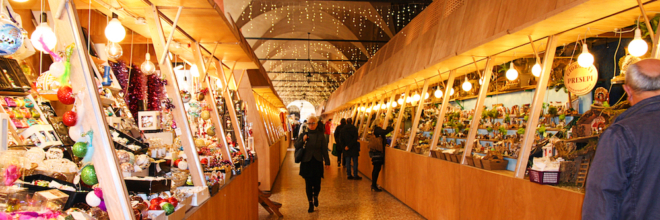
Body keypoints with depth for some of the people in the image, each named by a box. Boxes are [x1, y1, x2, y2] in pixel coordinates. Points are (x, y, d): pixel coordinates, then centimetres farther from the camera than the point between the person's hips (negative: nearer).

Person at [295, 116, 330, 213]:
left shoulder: (320, 135, 1)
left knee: (317, 183, 1)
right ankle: (311, 204, 16)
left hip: (317, 162, 0)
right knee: (308, 184, 2)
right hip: (307, 162, 0)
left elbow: (324, 149, 4)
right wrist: (303, 140, -14)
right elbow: (297, 146, 4)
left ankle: (316, 197, 34)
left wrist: (327, 162, 2)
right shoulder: (304, 134, 2)